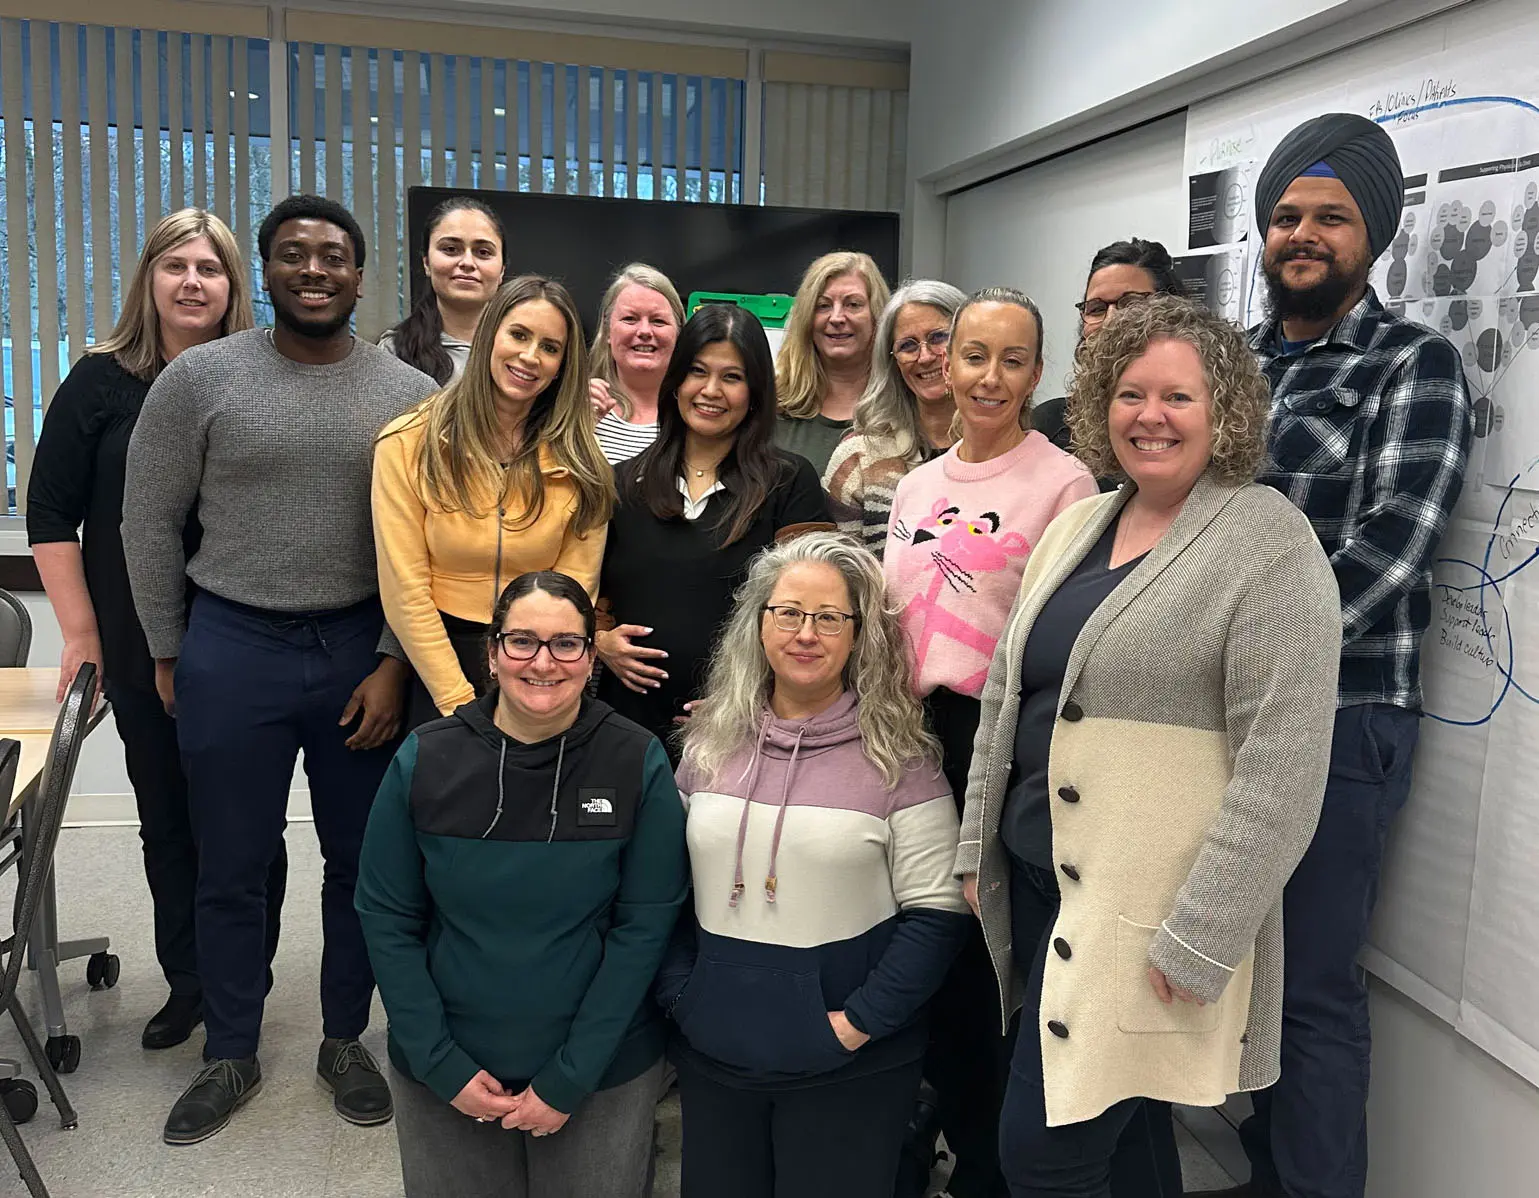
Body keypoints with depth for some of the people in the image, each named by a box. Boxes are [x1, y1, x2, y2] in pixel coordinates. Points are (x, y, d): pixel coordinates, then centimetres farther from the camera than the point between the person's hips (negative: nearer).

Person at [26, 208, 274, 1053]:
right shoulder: (103, 382, -1)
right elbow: (50, 513, 1)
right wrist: (81, 632, -3)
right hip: (143, 651, 1)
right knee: (166, 818, 12)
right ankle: (186, 985, 28)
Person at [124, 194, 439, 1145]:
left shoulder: (411, 395, 0)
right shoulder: (200, 376, -3)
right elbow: (151, 521, 2)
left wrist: (394, 663, -6)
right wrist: (169, 652, 4)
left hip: (364, 653, 1)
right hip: (232, 648, 0)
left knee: (361, 860, 12)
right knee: (232, 867, 11)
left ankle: (346, 1039, 32)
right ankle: (232, 1055, 31)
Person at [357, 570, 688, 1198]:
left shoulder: (638, 763, -13)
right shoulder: (425, 760, -10)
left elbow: (644, 926, -11)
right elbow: (387, 918, -4)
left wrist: (568, 1079, -11)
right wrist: (445, 1068, -8)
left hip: (602, 1073, -1)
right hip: (443, 1076, 1)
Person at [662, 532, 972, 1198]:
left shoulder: (897, 759, -10)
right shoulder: (709, 745, 2)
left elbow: (936, 913, -10)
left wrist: (860, 1021, -15)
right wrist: (677, 994, -2)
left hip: (850, 1072, -4)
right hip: (712, 1057, 4)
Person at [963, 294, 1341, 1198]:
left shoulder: (1272, 544, -12)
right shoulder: (1077, 526, 9)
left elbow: (1283, 762, -17)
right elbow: (1006, 694, 15)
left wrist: (1201, 937, -19)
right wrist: (979, 844, 12)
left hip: (1149, 914, -6)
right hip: (1035, 878, 7)